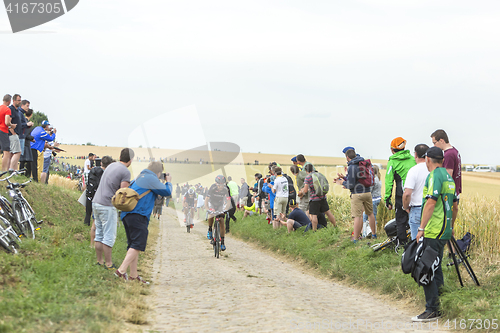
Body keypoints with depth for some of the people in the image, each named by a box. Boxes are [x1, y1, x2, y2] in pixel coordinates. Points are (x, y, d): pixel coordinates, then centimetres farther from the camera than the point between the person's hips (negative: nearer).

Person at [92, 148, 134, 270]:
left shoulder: (112, 165, 14)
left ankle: (99, 260, 20)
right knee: (109, 236, -2)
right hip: (107, 206, -8)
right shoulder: (125, 172, -10)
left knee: (99, 234, 14)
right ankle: (108, 263, 1)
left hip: (96, 203, 8)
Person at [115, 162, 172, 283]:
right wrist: (168, 182, 19)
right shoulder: (151, 178, -4)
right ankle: (121, 270, -21)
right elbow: (166, 192, -1)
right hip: (137, 215, -10)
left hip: (127, 214, 10)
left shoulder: (140, 177, 24)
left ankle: (133, 275, 14)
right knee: (138, 244, -13)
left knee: (133, 245, 12)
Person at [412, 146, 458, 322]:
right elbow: (455, 206, 22)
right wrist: (451, 226, 33)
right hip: (444, 231, 10)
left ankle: (431, 310, -6)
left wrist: (421, 228, -21)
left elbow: (430, 203, -22)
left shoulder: (434, 176, -13)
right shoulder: (448, 177, 16)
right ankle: (437, 306, 21)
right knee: (435, 267, 16)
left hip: (433, 232, -10)